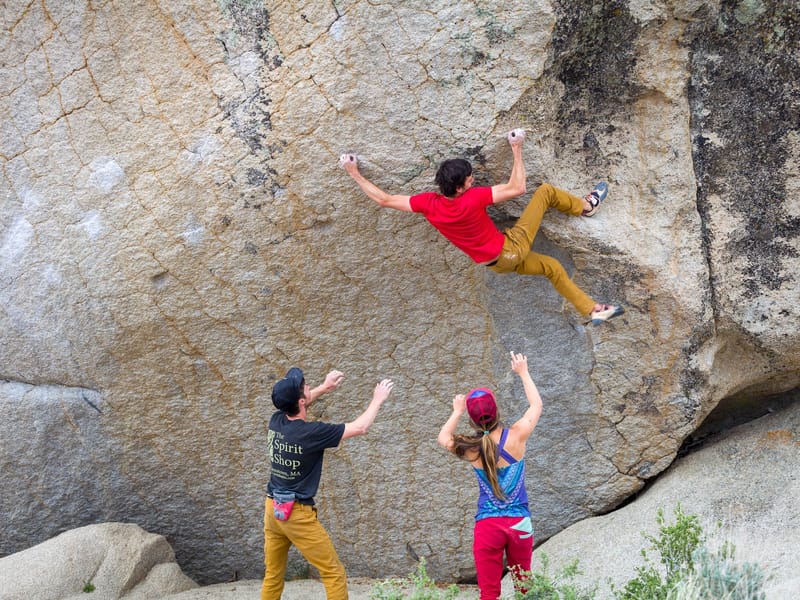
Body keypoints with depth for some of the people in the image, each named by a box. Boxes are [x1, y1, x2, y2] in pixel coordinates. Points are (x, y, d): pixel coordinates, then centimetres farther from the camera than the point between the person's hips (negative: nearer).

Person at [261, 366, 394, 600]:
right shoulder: (311, 432, -20)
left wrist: (324, 388, 25)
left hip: (272, 508, 7)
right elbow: (359, 427, -10)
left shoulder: (276, 421, -2)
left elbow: (294, 406, 25)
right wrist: (377, 399, 4)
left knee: (273, 575, 14)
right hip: (297, 514, -7)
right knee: (334, 573, 1)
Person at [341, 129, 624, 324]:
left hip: (497, 263, 7)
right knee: (546, 191, 1)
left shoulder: (429, 204, -18)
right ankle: (584, 206, 28)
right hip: (512, 248, -7)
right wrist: (516, 149, -16)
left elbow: (384, 199, -13)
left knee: (552, 267, 25)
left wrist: (355, 174, -5)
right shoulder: (472, 199, -32)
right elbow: (517, 187, -25)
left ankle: (593, 310, 30)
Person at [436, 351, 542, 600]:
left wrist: (457, 412, 27)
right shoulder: (516, 436, -9)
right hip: (519, 523, 1)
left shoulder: (471, 449, -8)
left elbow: (443, 438, 16)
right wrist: (523, 373, 22)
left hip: (487, 526, -1)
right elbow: (536, 405, 11)